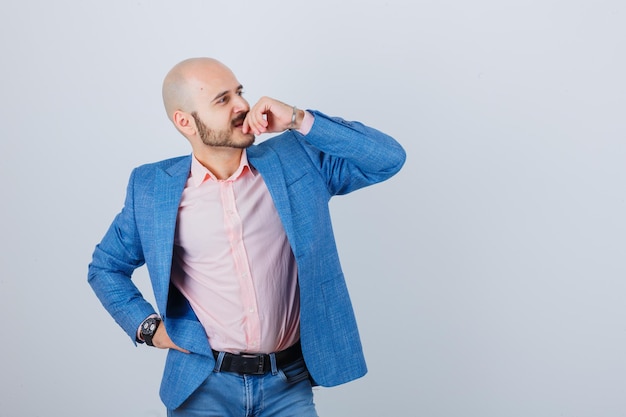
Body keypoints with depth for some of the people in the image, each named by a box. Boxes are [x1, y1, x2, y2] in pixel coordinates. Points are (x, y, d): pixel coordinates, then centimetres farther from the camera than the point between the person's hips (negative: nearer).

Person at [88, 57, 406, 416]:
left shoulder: (297, 159, -1)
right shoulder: (152, 188, -1)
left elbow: (389, 158, -8)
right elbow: (105, 267, 13)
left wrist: (300, 121, -13)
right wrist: (147, 326, -1)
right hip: (204, 384, 0)